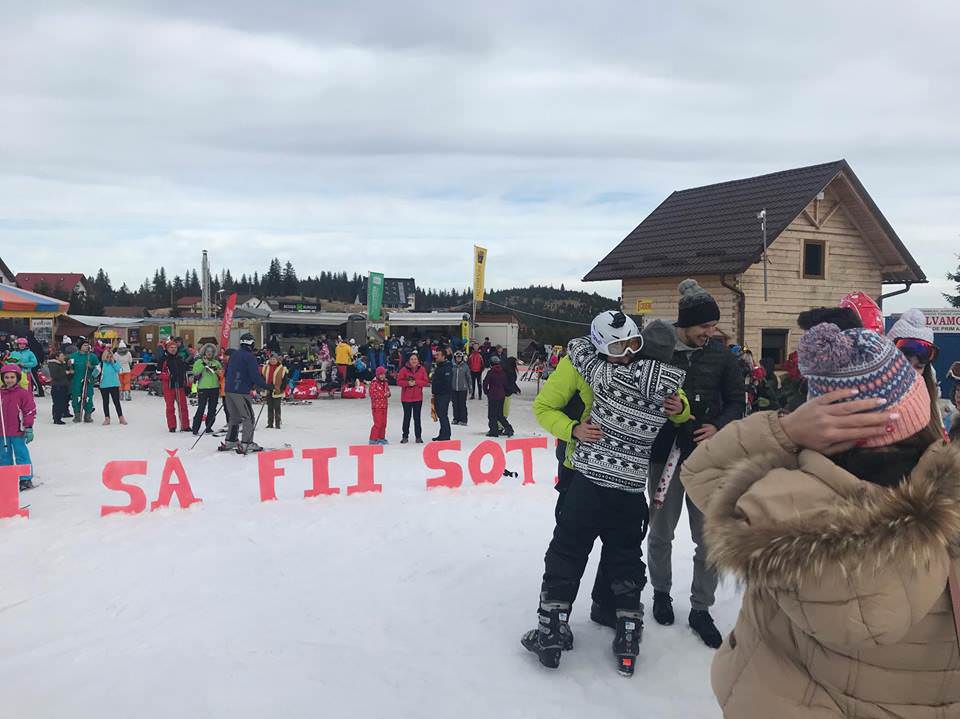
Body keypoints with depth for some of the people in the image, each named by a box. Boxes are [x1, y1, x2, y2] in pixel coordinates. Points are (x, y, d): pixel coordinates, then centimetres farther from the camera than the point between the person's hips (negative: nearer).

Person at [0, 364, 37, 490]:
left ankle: (26, 479, 3)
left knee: (21, 455, -2)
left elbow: (30, 410, -8)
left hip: (18, 432, -6)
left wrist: (28, 428, -10)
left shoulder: (23, 393, -8)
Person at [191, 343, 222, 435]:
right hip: (203, 388, -4)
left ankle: (208, 427, 18)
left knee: (212, 409, 8)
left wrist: (219, 371, -3)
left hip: (215, 388, 4)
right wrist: (203, 364, -18)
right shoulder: (199, 361, 2)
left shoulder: (216, 362, 13)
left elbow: (221, 372, 19)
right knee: (201, 408, -8)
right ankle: (195, 428, -2)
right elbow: (195, 372, -12)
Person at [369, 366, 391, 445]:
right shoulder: (374, 383, -13)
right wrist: (383, 394, -20)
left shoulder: (385, 383, 10)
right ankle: (373, 439, -2)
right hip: (376, 406, -7)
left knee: (384, 423, 11)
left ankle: (381, 438, 22)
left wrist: (388, 394, -5)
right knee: (378, 423, -10)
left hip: (384, 406, 7)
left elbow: (388, 391, 19)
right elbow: (372, 395, -18)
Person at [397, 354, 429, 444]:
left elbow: (426, 381, -2)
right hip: (406, 397, -1)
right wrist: (407, 383, -20)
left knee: (417, 417, 6)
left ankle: (418, 436, 14)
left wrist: (416, 382, -16)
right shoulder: (404, 369, -4)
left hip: (418, 397, 1)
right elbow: (399, 381, -4)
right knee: (407, 417, 7)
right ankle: (405, 436, 16)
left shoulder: (422, 370, 1)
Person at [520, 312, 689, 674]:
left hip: (589, 481, -3)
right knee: (626, 562, 18)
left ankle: (551, 633, 14)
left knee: (566, 554, 9)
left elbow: (577, 346, -2)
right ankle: (628, 640, 24)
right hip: (631, 491, 3)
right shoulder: (669, 392, -7)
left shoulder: (609, 376, -16)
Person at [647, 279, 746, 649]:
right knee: (661, 532, 14)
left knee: (709, 537, 6)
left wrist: (718, 427, -11)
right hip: (665, 453, -1)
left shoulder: (721, 354, -1)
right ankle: (661, 592, 37)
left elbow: (736, 400, 5)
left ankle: (701, 608, 23)